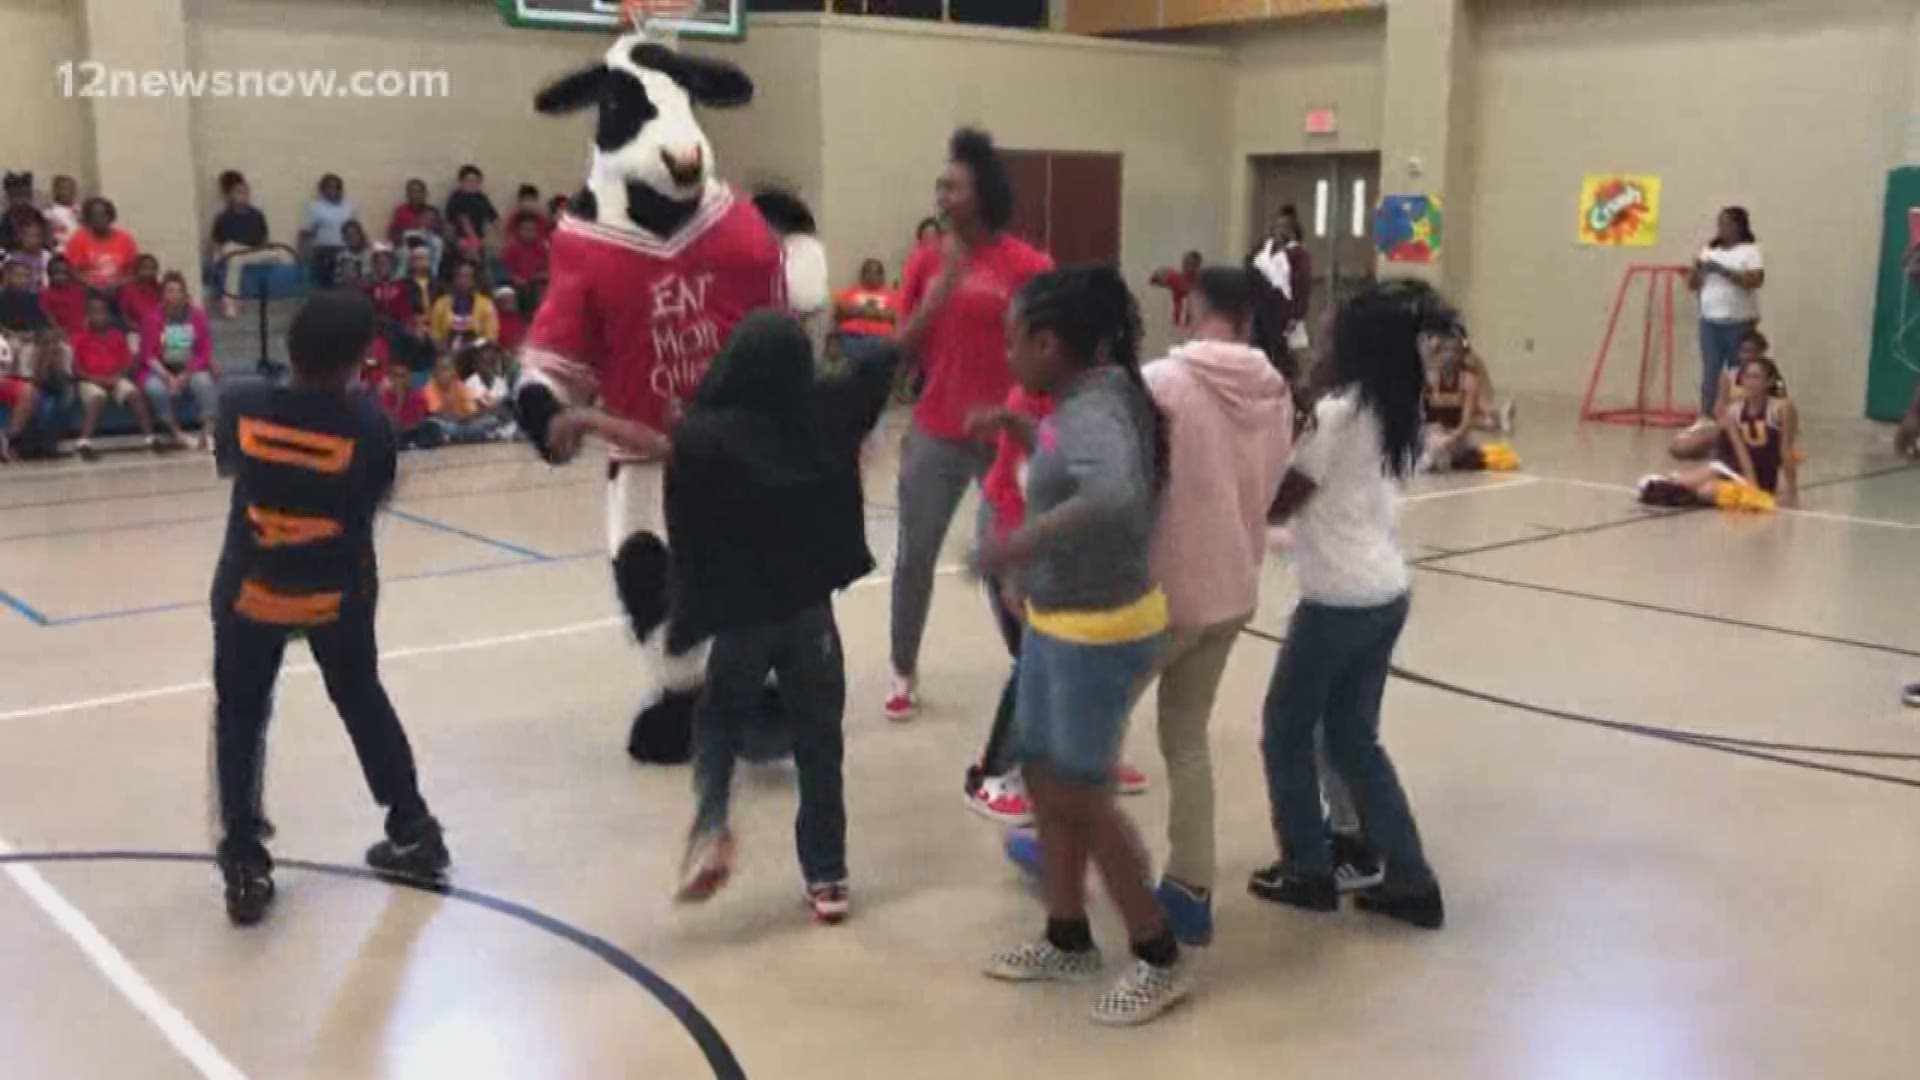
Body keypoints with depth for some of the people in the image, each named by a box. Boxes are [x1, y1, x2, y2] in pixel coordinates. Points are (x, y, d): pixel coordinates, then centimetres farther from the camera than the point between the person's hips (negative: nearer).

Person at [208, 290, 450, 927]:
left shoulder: (241, 404, -13)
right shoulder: (368, 424, -17)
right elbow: (374, 501, -4)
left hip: (250, 590, 0)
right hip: (339, 593, 1)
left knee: (240, 717, 14)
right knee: (363, 702, 20)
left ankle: (244, 864, 9)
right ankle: (413, 833, 29)